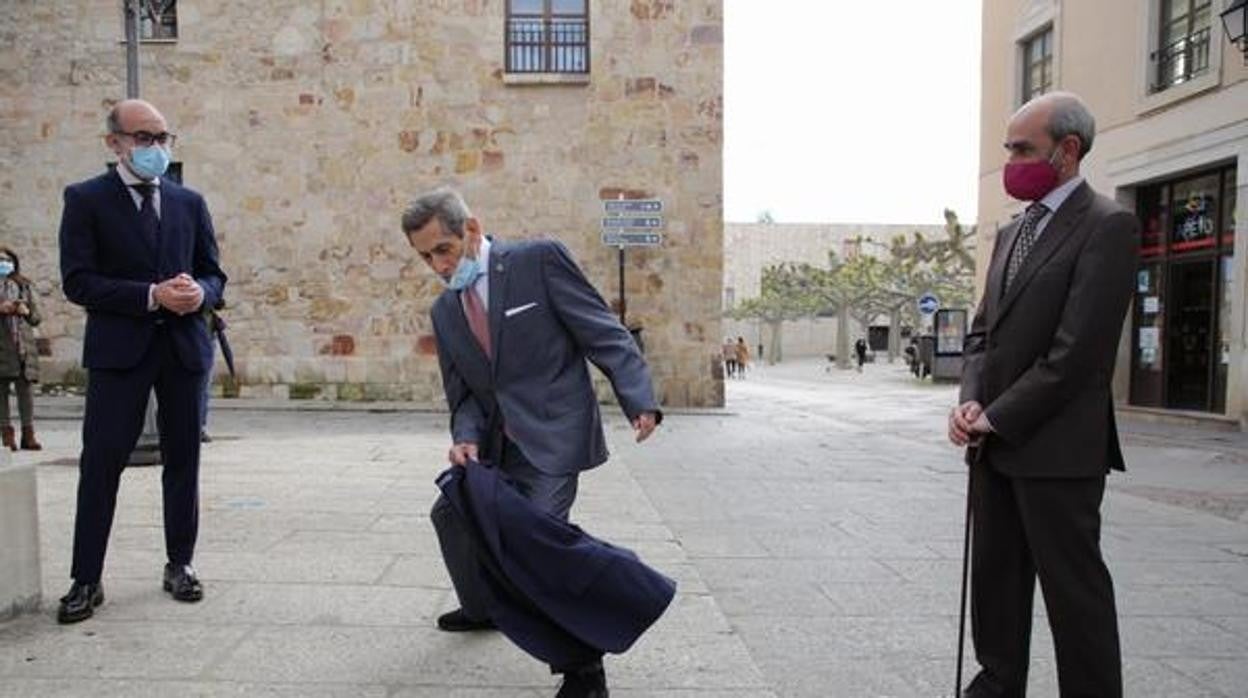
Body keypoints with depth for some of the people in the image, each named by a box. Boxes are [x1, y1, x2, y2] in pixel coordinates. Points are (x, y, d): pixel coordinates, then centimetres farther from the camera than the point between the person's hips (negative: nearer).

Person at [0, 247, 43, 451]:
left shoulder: (23, 286, 16)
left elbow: (36, 317, 16)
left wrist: (26, 311, -5)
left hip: (22, 343, 2)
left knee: (25, 388, -1)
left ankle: (28, 434, 1)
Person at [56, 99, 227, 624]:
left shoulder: (189, 203, 12)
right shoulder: (85, 200, 1)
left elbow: (213, 273, 13)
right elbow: (77, 281, -7)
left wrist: (199, 292, -10)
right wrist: (151, 295, -18)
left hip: (183, 345, 4)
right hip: (118, 347, -3)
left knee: (183, 459, 9)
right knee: (101, 462, -2)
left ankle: (180, 564, 22)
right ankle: (86, 580, 9)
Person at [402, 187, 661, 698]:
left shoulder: (539, 260, -10)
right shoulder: (444, 311, 10)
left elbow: (605, 333, -13)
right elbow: (462, 393, 10)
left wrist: (638, 400, -25)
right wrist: (465, 438, -11)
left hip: (552, 437, -8)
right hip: (497, 444, 8)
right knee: (452, 512, 20)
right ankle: (482, 608, 47)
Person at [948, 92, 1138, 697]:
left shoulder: (1107, 227, -9)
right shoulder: (1013, 231, 15)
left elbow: (1078, 350, -17)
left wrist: (997, 417, -14)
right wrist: (971, 401, -2)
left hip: (1056, 446, -7)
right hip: (995, 442, 8)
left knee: (1073, 585, 4)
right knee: (994, 574, 15)